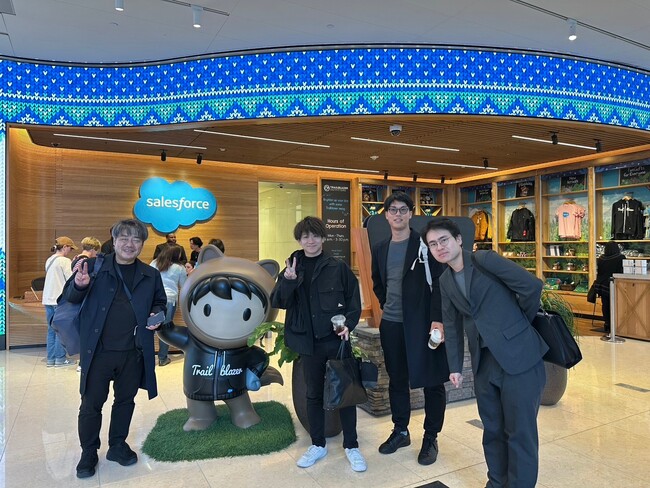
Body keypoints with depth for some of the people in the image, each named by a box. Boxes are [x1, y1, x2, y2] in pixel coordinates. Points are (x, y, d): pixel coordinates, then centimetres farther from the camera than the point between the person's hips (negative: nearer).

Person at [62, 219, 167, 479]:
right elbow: (70, 297, 0)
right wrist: (79, 286, -23)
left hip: (134, 353, 2)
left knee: (125, 400, 17)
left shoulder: (151, 275, 6)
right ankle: (88, 453, 29)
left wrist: (157, 315, -6)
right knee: (91, 404, 9)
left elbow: (160, 303, 17)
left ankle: (118, 445, 36)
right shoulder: (94, 266, -2)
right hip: (98, 351, -2)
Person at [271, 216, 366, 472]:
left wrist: (348, 324, -15)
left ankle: (351, 446, 24)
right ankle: (318, 444, 32)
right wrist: (288, 281, -24)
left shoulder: (338, 267, -3)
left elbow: (354, 301, 1)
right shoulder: (292, 268, 3)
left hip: (336, 339, -2)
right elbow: (277, 302, -6)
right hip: (308, 342, 2)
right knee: (314, 394, 15)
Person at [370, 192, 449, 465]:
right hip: (391, 324, 5)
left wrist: (438, 318, -19)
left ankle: (431, 438, 21)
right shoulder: (380, 249, 10)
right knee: (397, 380, 14)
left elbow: (439, 282, -12)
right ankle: (400, 431, 31)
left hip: (422, 322, -5)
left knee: (432, 381, 5)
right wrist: (387, 306, 13)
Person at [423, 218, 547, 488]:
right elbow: (452, 325, 15)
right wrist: (455, 366, 14)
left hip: (518, 357, -6)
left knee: (520, 432, 3)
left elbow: (532, 286, -14)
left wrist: (519, 323, 1)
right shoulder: (445, 281, 9)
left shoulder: (485, 260, -12)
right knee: (492, 430, 17)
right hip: (483, 362, 6)